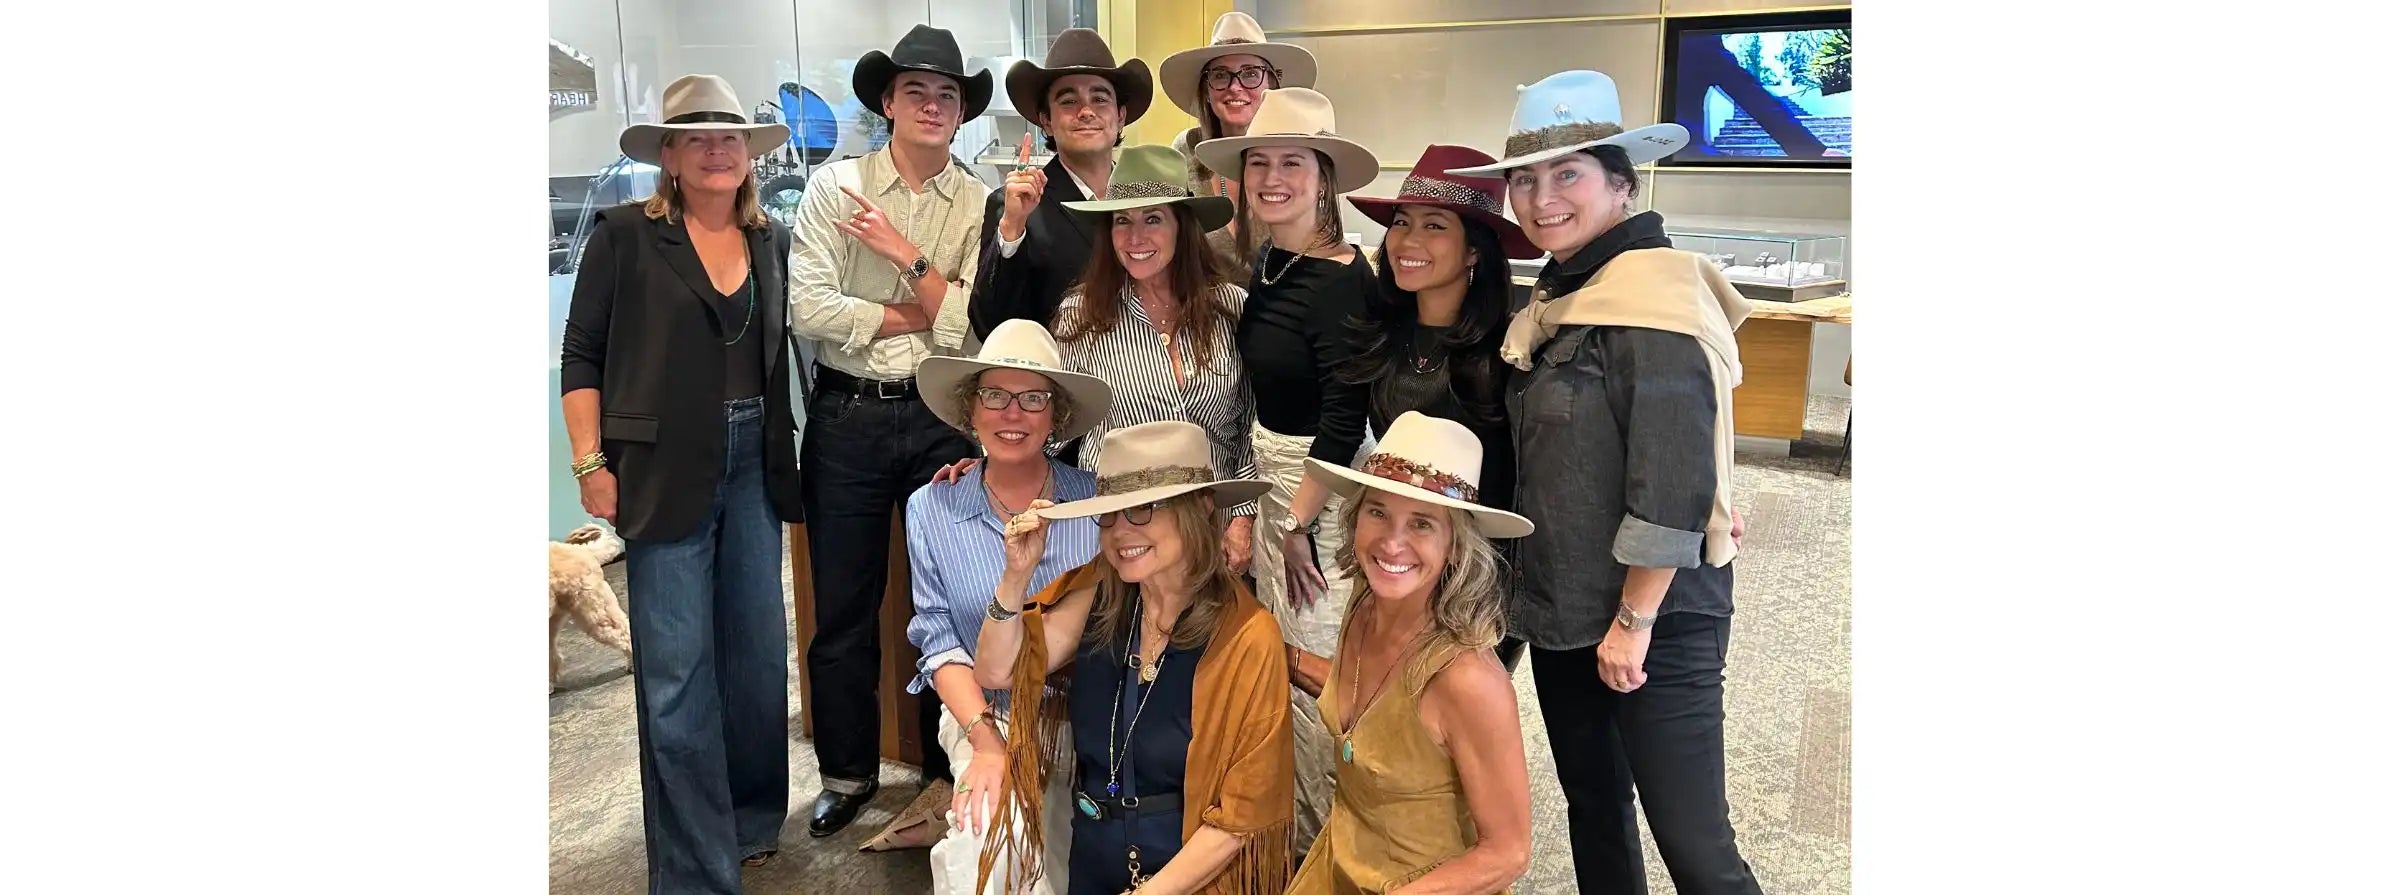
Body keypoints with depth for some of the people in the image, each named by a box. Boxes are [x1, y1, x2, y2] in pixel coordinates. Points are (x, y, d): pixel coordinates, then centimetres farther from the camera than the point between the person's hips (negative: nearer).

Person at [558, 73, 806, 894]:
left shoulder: (775, 241, 9)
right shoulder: (626, 234, -3)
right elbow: (581, 356, -3)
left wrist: (790, 455, 4)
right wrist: (591, 465, -9)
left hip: (754, 466, 4)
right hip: (664, 472, -4)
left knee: (760, 651, 11)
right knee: (677, 672, -1)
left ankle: (752, 819, 30)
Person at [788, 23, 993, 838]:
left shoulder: (979, 204, 1)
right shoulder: (836, 186, -2)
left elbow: (970, 326, -9)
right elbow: (808, 308, -13)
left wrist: (909, 256, -14)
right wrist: (917, 316, -10)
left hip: (941, 416, 1)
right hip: (848, 414, 0)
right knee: (844, 604, 9)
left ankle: (951, 765, 27)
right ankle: (847, 771, 26)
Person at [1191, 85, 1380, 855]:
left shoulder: (1342, 280, -21)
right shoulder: (1268, 259, 4)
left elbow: (1345, 424, -22)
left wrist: (1299, 523, -16)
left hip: (1322, 488, -9)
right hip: (1271, 471, 9)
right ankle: (1298, 827, 40)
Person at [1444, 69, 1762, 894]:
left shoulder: (1654, 295, -17)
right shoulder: (1557, 299, 10)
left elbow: (1675, 480, -22)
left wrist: (1635, 619, -19)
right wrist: (1540, 593, 13)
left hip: (1653, 617, -9)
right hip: (1563, 611, 9)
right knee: (1592, 802, 20)